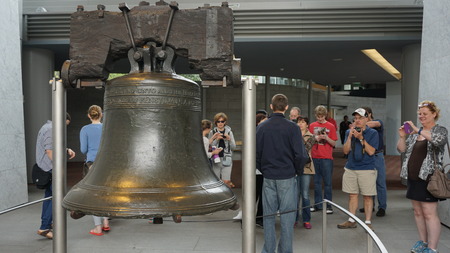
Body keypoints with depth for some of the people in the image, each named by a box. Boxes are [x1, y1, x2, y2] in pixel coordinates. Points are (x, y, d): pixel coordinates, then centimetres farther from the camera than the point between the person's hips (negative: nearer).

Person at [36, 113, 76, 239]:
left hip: (45, 169, 11)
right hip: (50, 168, -11)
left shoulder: (46, 127, 19)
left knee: (49, 196, 19)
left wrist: (67, 150, 7)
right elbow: (49, 151, -20)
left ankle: (45, 223, 30)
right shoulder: (50, 129, -15)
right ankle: (44, 228, -11)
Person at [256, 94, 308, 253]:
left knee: (268, 215, 10)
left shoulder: (261, 127, 1)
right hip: (287, 177, -3)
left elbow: (256, 153, 3)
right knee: (287, 215, 5)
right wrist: (296, 169, 7)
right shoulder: (292, 127, -9)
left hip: (268, 177, 3)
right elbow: (300, 155, -10)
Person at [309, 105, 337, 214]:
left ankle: (328, 206, 7)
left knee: (327, 183, 0)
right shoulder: (312, 126, 9)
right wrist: (315, 138, -8)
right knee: (316, 182, 8)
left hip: (327, 158, -2)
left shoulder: (331, 126, 2)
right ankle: (317, 204, 17)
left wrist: (326, 137, -16)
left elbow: (334, 143, 1)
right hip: (314, 157, 3)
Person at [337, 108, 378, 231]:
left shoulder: (373, 133, -2)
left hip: (367, 169, -3)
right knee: (352, 195, 10)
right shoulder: (349, 132, 7)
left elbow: (371, 151, -11)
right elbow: (346, 151, 1)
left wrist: (361, 138, -17)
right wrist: (350, 137, -11)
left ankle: (368, 222, 11)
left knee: (367, 196, 2)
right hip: (350, 168, 4)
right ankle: (351, 221, 20)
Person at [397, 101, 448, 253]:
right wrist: (402, 137, -7)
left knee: (429, 214, -6)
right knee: (418, 212, 13)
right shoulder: (415, 133, 14)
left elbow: (439, 140, -26)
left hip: (428, 178, -6)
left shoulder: (440, 130, -2)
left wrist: (417, 130, -27)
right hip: (413, 178, 6)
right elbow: (402, 150, 11)